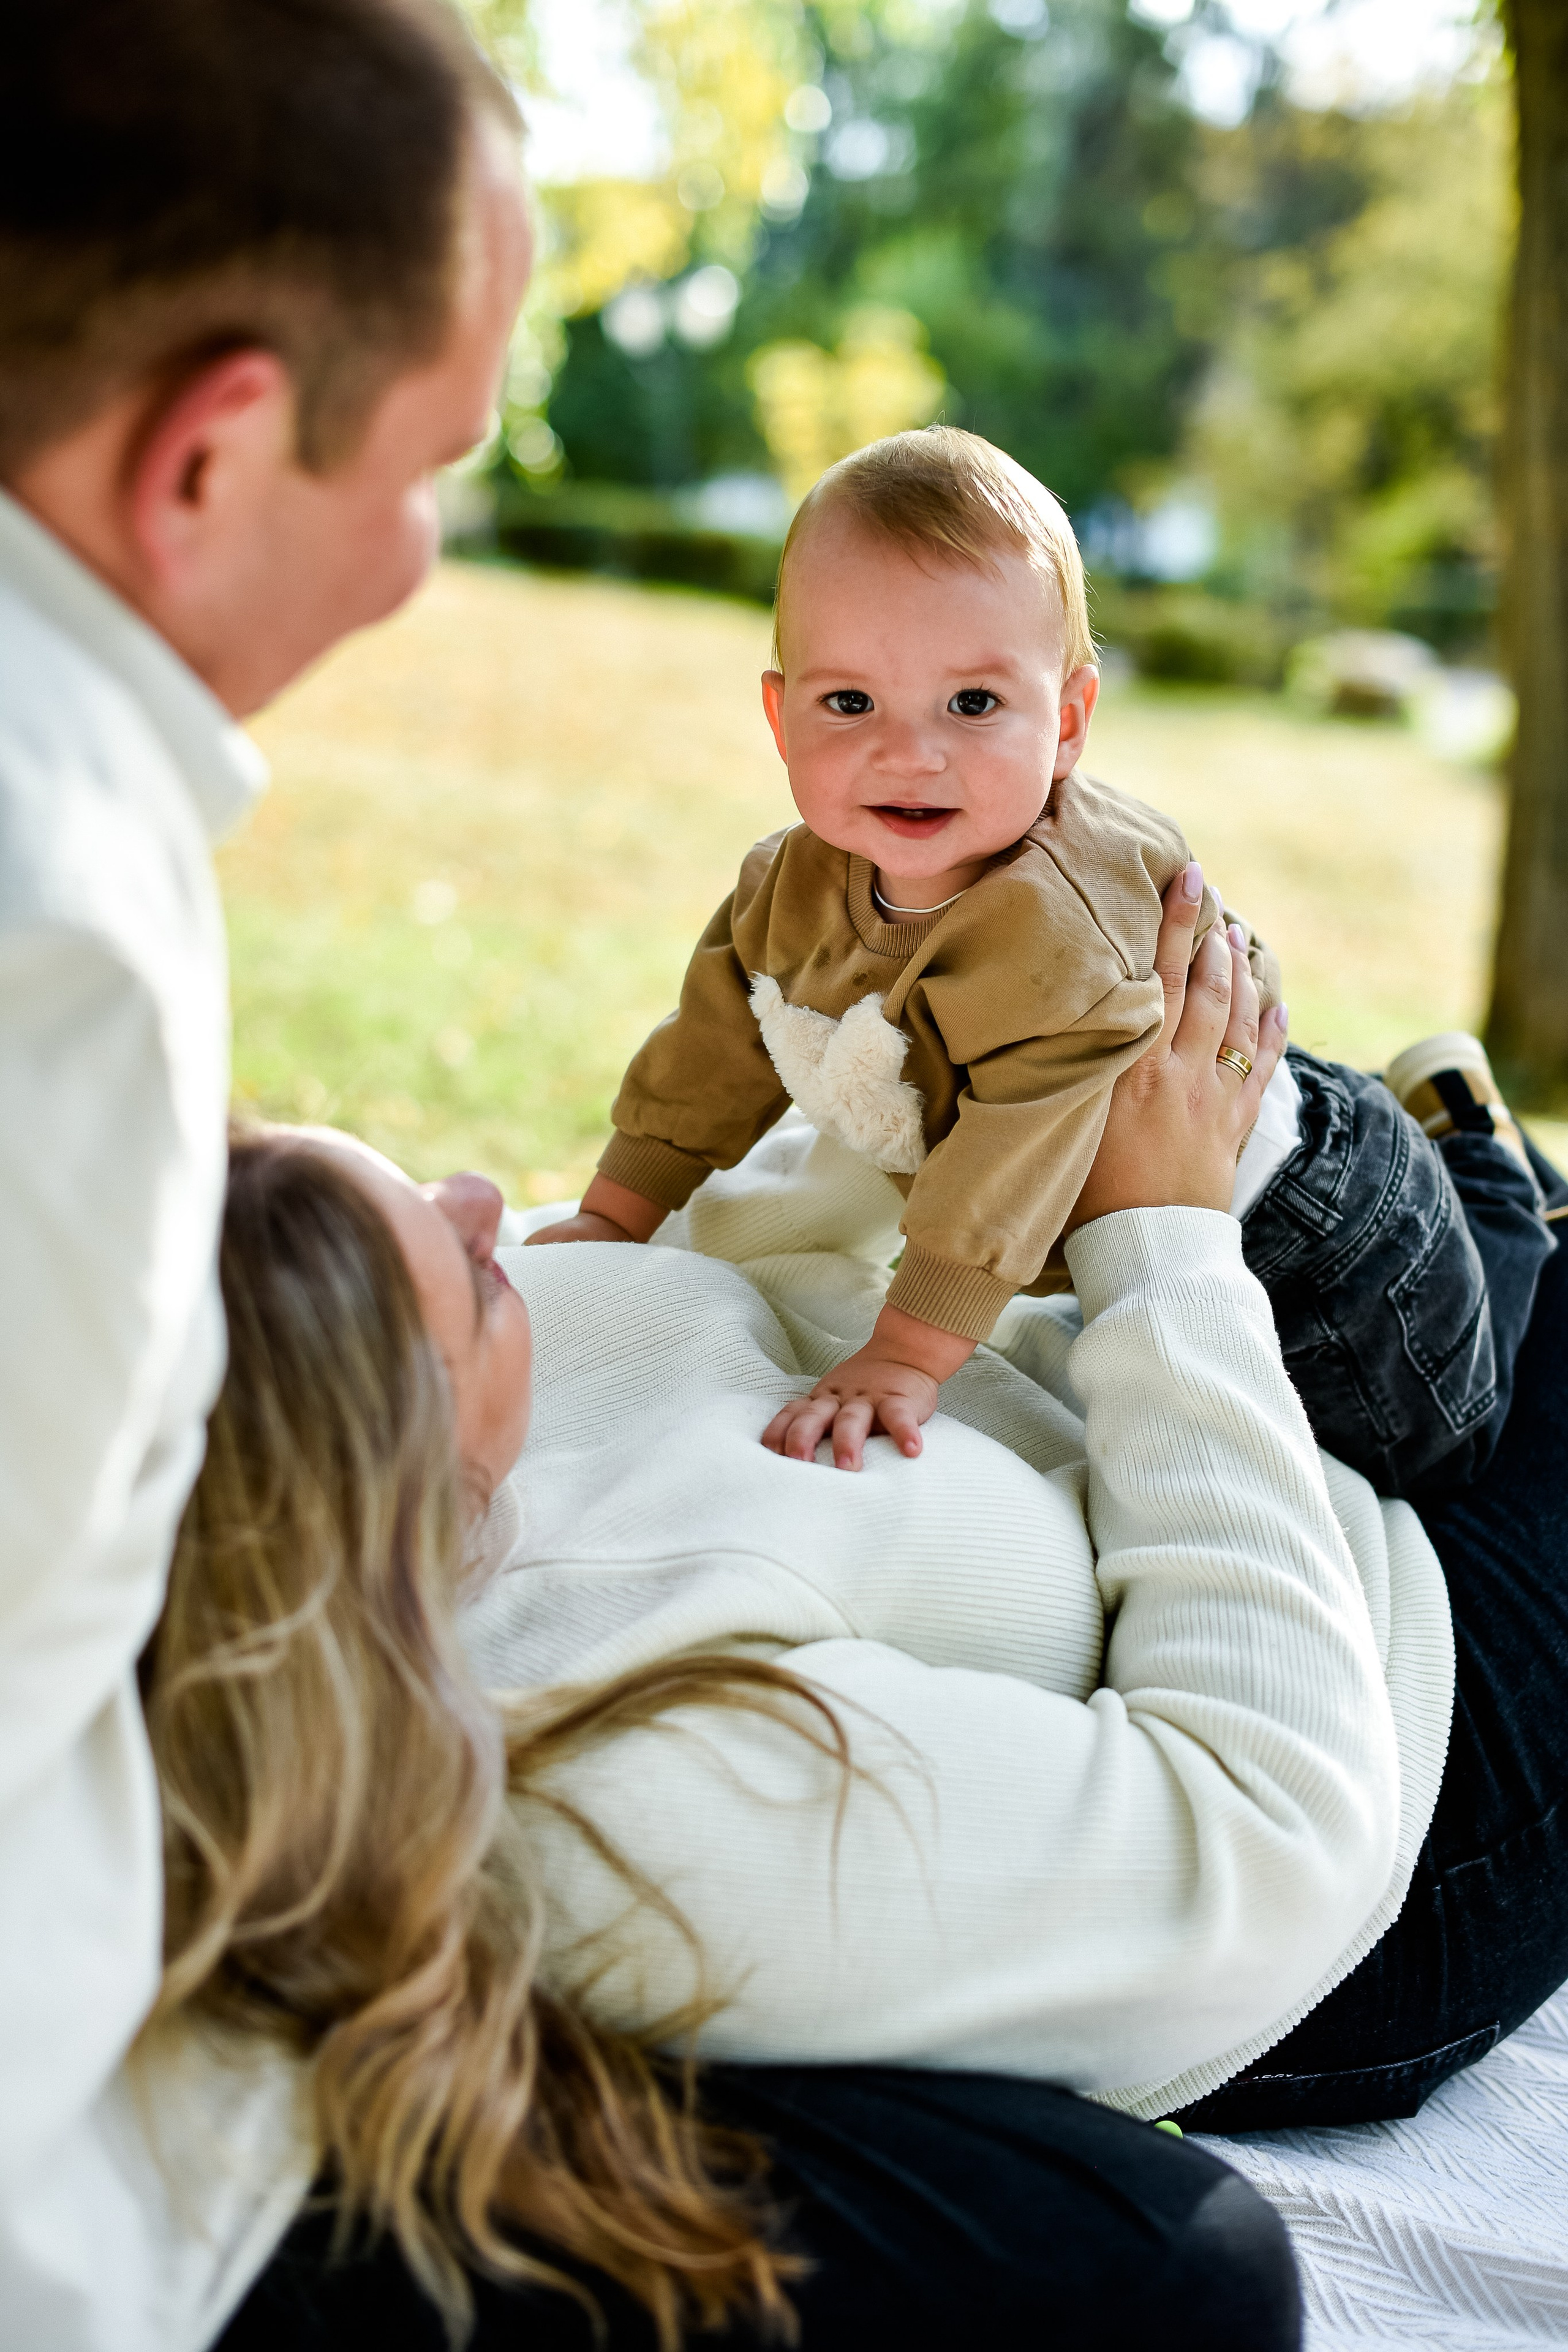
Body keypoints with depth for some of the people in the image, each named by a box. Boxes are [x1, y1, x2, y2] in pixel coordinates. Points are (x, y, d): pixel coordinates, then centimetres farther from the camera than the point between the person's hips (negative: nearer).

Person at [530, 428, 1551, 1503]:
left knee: (1423, 1455, 15)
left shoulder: (1056, 927, -40)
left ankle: (1486, 1168, 35)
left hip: (1313, 1236, -7)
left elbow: (1016, 1170, -41)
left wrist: (907, 1356, -41)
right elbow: (718, 1052, -2)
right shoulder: (797, 889, -15)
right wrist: (614, 1216, -2)